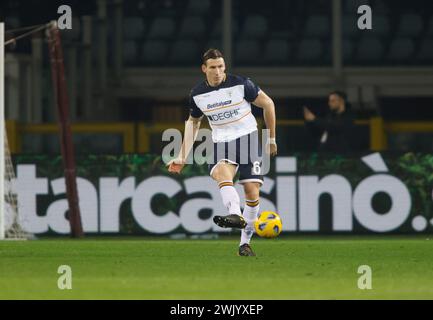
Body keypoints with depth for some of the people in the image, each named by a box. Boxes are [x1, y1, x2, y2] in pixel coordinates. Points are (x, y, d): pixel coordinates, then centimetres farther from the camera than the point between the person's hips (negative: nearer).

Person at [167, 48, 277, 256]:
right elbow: (193, 122, 18)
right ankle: (236, 215, -54)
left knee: (252, 191, -8)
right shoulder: (197, 94, 1)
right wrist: (182, 157, 13)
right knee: (221, 173, -32)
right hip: (221, 143, 1)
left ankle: (245, 243, 5)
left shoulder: (241, 84, -9)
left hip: (248, 138, -1)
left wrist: (271, 139, 6)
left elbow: (268, 104, 3)